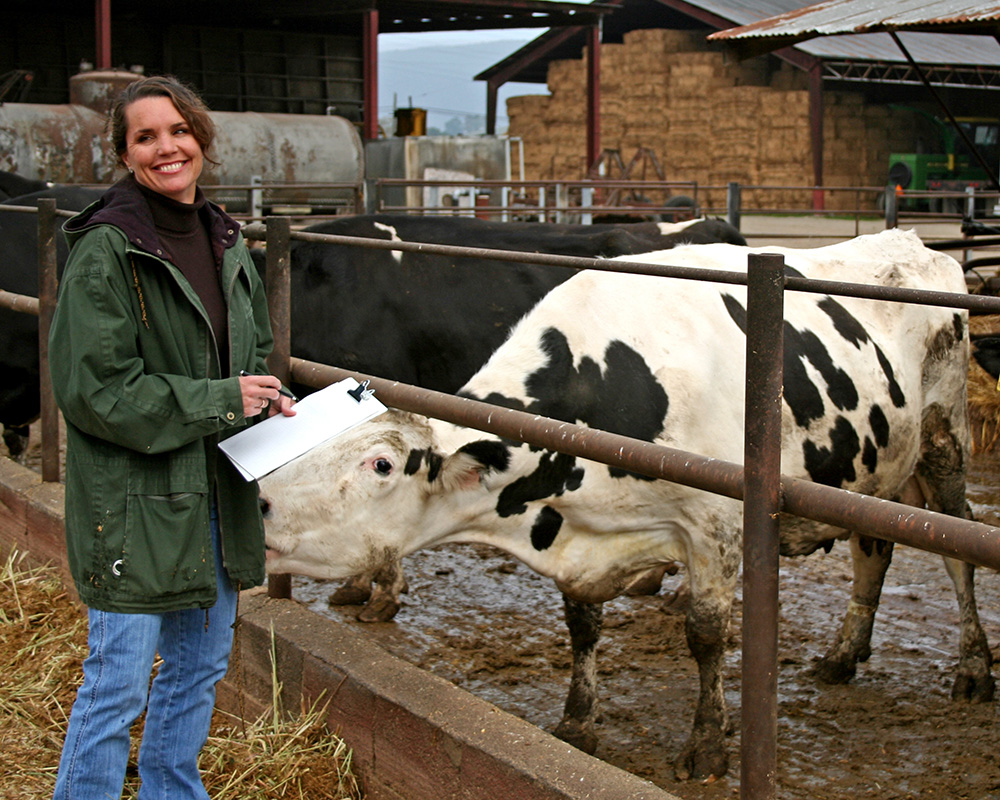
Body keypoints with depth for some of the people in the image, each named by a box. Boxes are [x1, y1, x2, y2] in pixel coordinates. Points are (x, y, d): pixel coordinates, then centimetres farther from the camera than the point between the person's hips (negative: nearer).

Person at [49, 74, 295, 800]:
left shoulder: (227, 243, 9)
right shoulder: (106, 251, -15)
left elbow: (254, 348, 22)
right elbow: (93, 388, -18)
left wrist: (265, 396, 0)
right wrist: (220, 400, -18)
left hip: (216, 493, 8)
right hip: (133, 500, -8)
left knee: (202, 663, 20)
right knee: (118, 682, -2)